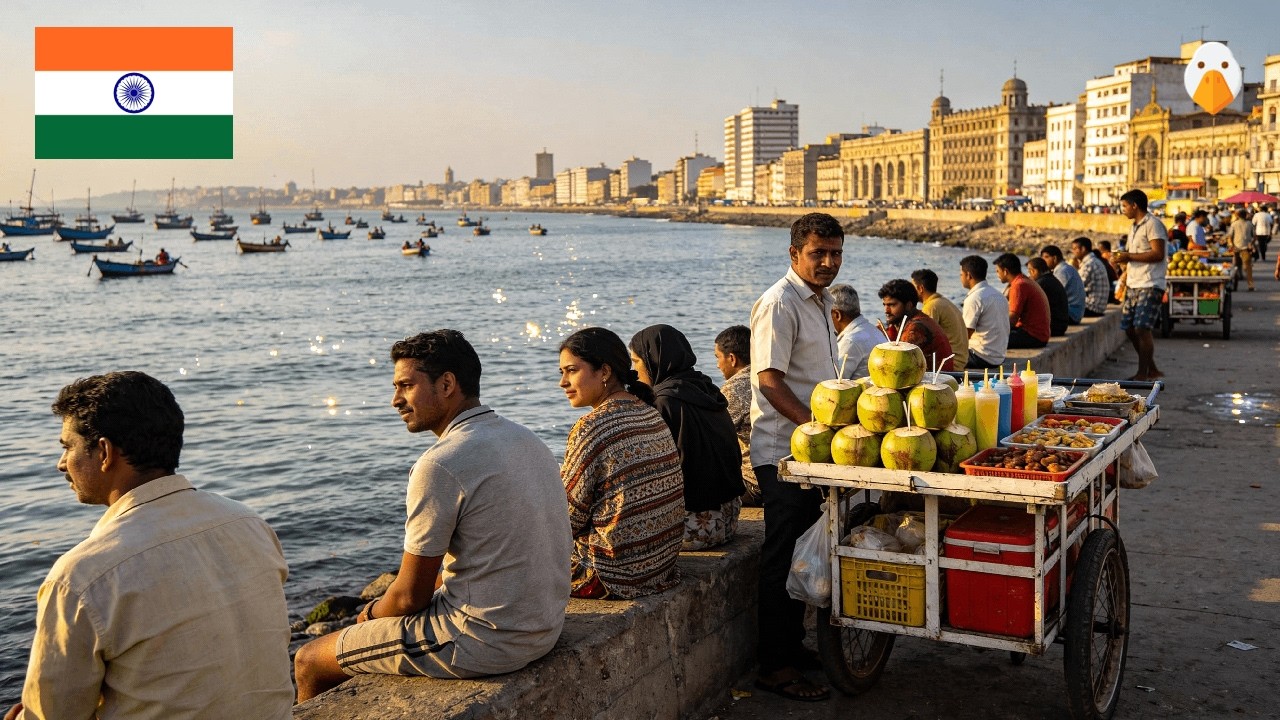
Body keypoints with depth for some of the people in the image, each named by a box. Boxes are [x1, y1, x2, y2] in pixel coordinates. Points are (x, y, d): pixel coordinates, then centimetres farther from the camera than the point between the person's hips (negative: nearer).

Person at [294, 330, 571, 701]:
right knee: (384, 612, 31)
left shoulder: (441, 464, -20)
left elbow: (411, 595, -14)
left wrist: (375, 611, 9)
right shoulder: (527, 440, 6)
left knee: (310, 661, 8)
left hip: (484, 640, -9)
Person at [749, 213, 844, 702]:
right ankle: (775, 667, 4)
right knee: (782, 559, -4)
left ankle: (793, 646, 28)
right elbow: (770, 380, -21)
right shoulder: (780, 304, -15)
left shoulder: (821, 301, 15)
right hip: (782, 452, -9)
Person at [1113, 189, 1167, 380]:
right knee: (1129, 328, 8)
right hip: (1133, 285, 9)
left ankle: (1143, 374, -6)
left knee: (1141, 329, -12)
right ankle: (1152, 370, 19)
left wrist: (1129, 256, -16)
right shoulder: (1134, 227, 21)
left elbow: (1158, 254, -18)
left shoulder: (1152, 224, -8)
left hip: (1149, 286, -9)